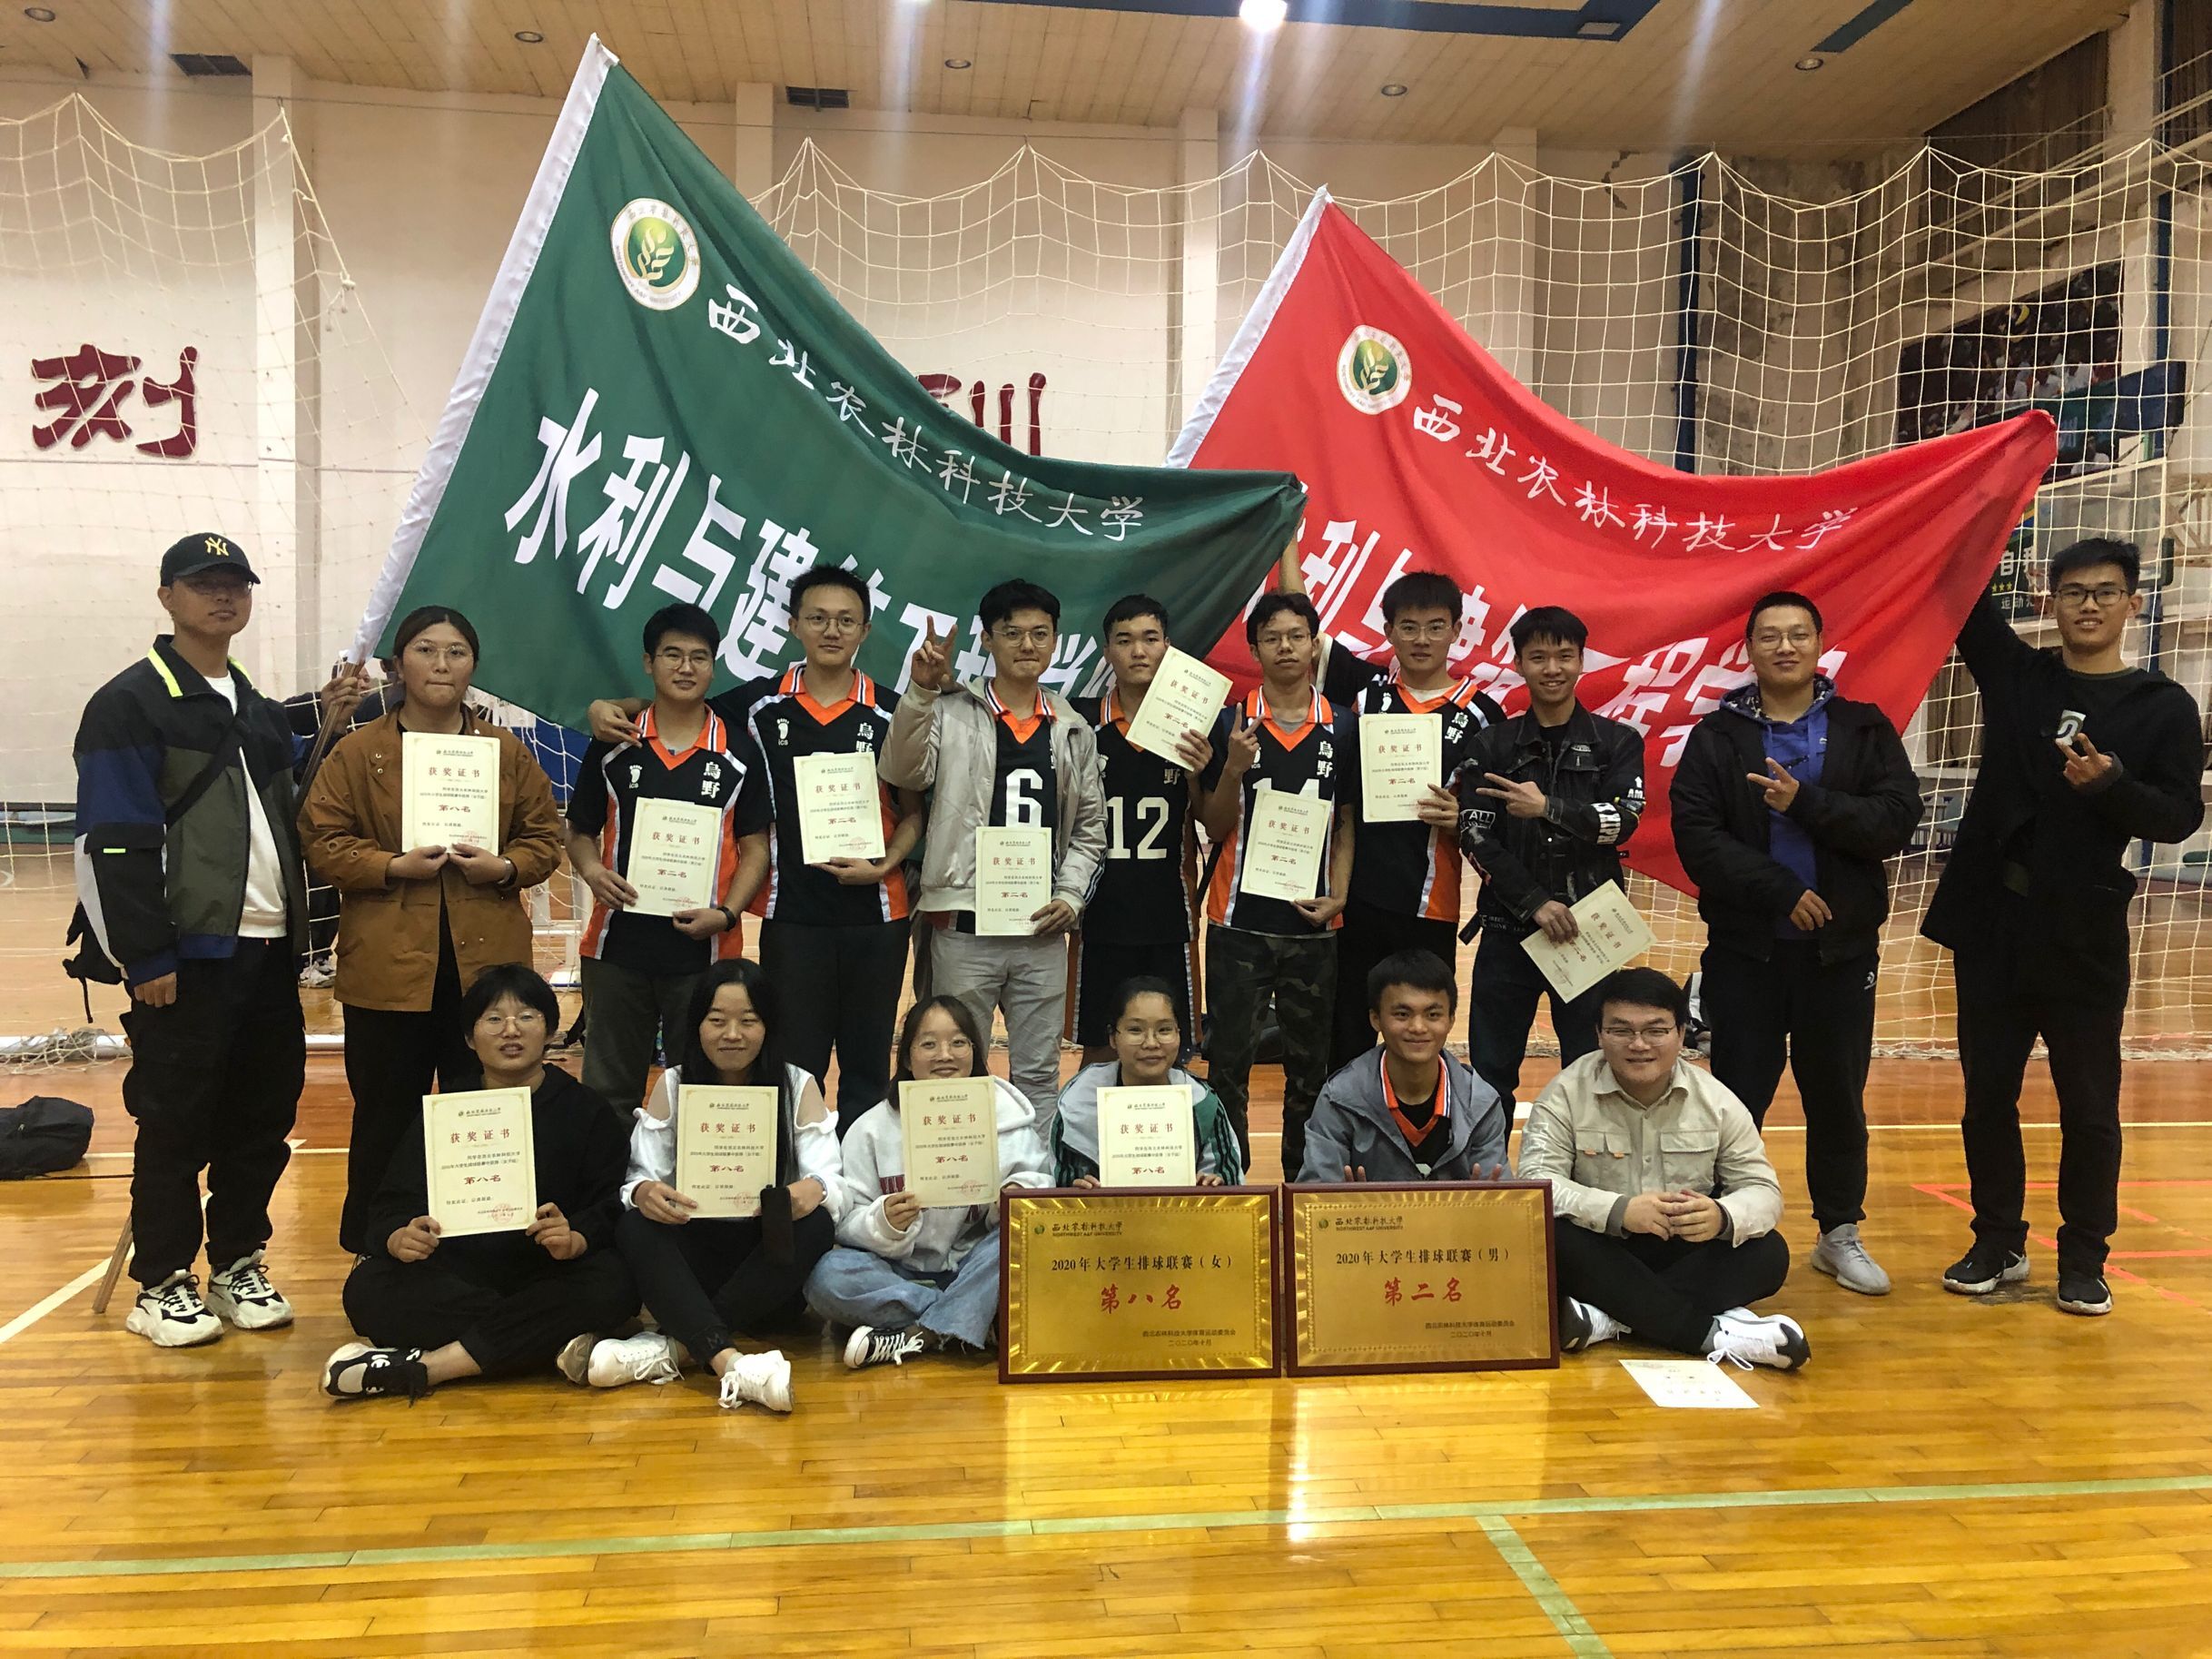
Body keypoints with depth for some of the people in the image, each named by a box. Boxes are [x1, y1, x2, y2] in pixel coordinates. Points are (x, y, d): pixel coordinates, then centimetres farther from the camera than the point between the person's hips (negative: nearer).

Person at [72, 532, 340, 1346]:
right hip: (188, 956, -7)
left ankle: (239, 1265, 24)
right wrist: (147, 957, -17)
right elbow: (117, 844, -13)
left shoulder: (262, 712, 17)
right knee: (176, 1124, 2)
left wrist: (299, 928, 12)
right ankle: (162, 1286, 16)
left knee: (263, 1116, 11)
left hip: (269, 950, 7)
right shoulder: (129, 704, -6)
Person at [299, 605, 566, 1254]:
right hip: (389, 968, -1)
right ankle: (375, 1247, 22)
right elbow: (321, 843, 0)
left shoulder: (509, 751, 8)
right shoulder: (357, 752, 2)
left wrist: (505, 867, -10)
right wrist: (394, 866, -14)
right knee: (387, 1115, 7)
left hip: (486, 966, 2)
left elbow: (545, 838, 10)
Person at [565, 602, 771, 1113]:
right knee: (608, 1088, 9)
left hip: (704, 951, -1)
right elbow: (580, 831, 11)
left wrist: (725, 912, -12)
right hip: (617, 946, 1)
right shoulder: (613, 747, 5)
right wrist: (592, 871, -11)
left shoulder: (739, 753, 2)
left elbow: (755, 847, 3)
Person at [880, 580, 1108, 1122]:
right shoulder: (951, 712, 1)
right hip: (965, 926, -3)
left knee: (1039, 1074, 11)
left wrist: (1071, 895, 1)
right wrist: (920, 691, -27)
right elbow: (903, 773, -16)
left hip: (1043, 929, 3)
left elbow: (1090, 827, 14)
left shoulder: (1074, 730, 11)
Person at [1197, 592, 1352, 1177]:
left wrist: (1337, 896, -4)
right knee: (1229, 1061, 1)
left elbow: (1345, 823, 9)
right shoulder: (1230, 723, 1)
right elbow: (1215, 826, 2)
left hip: (1312, 924, 1)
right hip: (1240, 920, -1)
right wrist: (1233, 770, -15)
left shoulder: (1341, 728, 5)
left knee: (1311, 1062, 9)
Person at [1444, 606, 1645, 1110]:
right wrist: (1536, 903, -14)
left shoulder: (1618, 742, 6)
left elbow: (1623, 821, -9)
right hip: (1508, 929, 1)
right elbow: (1477, 838, -3)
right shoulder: (1492, 745, 5)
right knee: (1490, 1071, 5)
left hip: (1589, 930, 0)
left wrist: (1548, 808, -24)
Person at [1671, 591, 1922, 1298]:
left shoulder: (1865, 729, 3)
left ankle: (1840, 1233, 28)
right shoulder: (1717, 736, 0)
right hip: (1744, 949, -1)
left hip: (1841, 947, 1)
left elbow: (1897, 820, -9)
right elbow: (1697, 837, -11)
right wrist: (1779, 890, -19)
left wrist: (1806, 803, -20)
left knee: (1838, 1096, 13)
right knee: (1737, 1099, 4)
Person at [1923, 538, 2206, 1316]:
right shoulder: (2014, 673, 6)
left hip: (2084, 933, -2)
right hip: (1990, 920, 2)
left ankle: (2084, 1257, 21)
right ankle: (1998, 1243, 24)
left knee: (2089, 1104, 6)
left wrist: (2110, 783, -20)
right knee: (1988, 1093, 9)